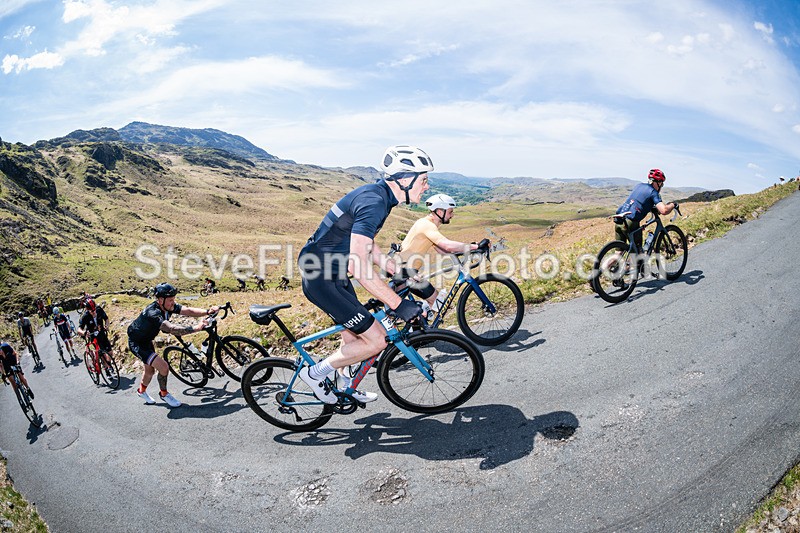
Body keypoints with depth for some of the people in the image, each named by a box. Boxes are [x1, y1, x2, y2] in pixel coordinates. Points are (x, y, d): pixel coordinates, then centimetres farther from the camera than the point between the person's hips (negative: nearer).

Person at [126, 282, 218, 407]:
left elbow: (188, 311, -24)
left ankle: (141, 391, 54)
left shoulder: (169, 307, -14)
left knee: (150, 369, 26)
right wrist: (196, 328, -59)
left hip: (146, 340, 9)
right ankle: (164, 394, 8)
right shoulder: (153, 313, -38)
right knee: (163, 367, -18)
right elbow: (172, 329, -51)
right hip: (136, 343, -9)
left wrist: (207, 311, -39)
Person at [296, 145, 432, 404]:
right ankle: (315, 373, 11)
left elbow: (366, 246, 19)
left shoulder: (377, 194, 7)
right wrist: (399, 305, -29)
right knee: (376, 340, -6)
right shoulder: (373, 202, -25)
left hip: (332, 274, 10)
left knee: (354, 337, 22)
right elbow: (359, 265, -33)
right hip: (322, 279, -10)